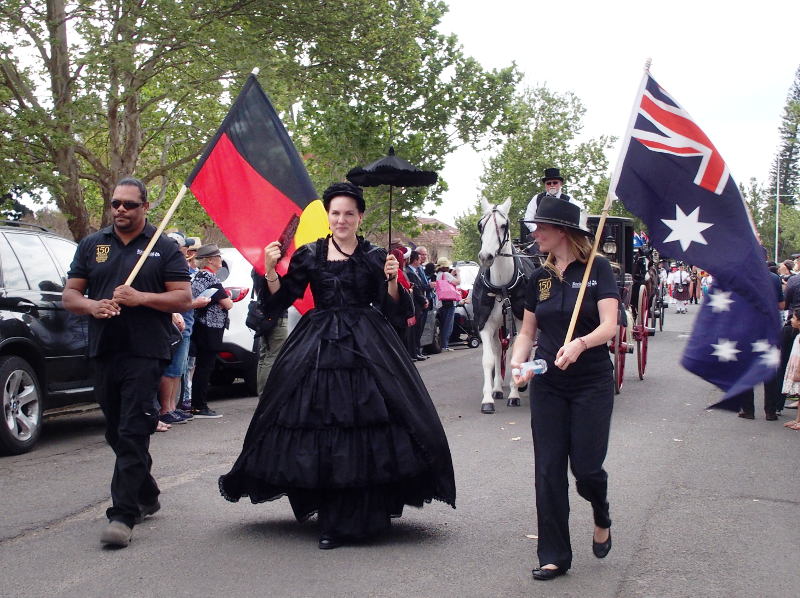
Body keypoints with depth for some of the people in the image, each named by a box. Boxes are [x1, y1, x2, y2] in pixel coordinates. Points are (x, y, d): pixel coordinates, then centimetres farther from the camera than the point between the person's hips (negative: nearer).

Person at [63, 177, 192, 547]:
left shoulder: (164, 248, 4)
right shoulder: (91, 246, 13)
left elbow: (183, 298, -2)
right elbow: (70, 295, 12)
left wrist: (141, 298, -17)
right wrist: (92, 306, -11)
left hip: (146, 353, -5)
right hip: (104, 351, 5)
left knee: (132, 433, -11)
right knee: (117, 432, 13)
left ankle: (122, 516, -13)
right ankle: (146, 496, 31)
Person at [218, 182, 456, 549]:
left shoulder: (375, 257, 6)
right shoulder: (308, 255, 8)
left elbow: (393, 311, 2)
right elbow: (279, 302, 5)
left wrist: (392, 280, -13)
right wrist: (270, 270, -9)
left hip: (367, 349, -1)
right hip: (317, 349, 1)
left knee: (365, 434, -7)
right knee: (317, 434, 1)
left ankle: (345, 522, 3)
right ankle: (331, 518, 18)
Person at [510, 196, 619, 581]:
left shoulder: (597, 269, -7)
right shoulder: (540, 278, 8)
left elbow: (609, 325, -16)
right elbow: (527, 331, 13)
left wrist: (580, 343, -35)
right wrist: (518, 361, -7)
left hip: (592, 383, -4)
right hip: (547, 386, 4)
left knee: (586, 467, -3)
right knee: (548, 470, 2)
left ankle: (602, 519, 31)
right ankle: (554, 556, 12)